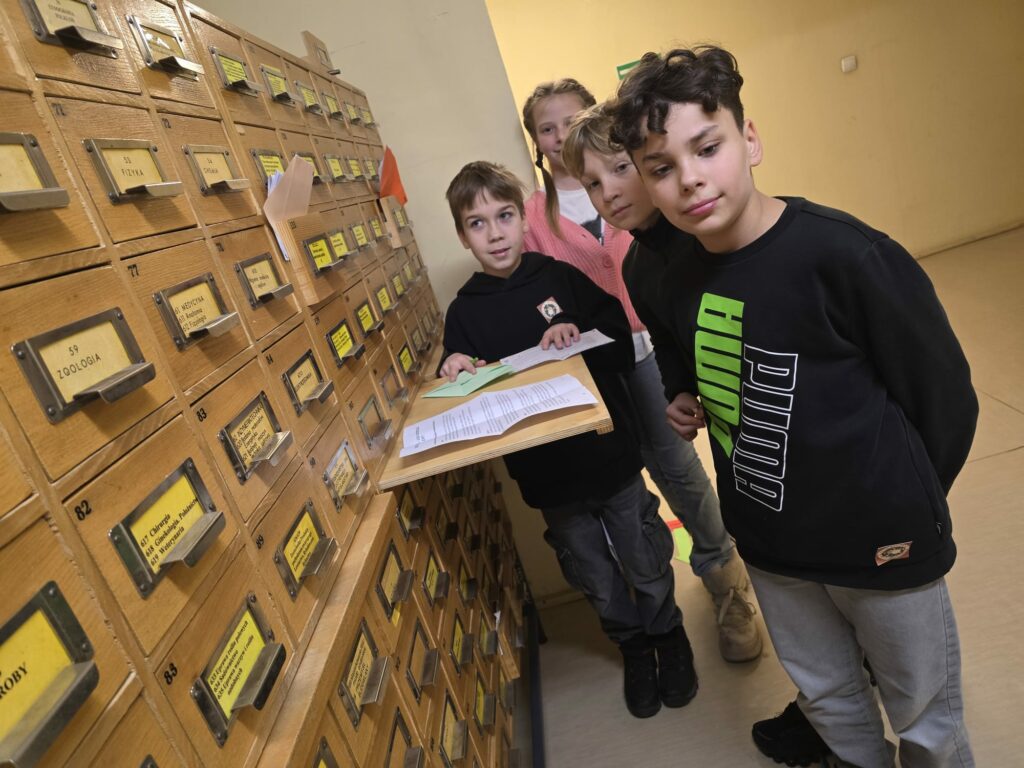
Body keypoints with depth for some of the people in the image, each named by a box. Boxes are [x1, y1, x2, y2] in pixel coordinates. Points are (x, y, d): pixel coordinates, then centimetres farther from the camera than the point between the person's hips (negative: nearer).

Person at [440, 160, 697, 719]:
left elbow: (623, 347, -6)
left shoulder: (562, 277, -6)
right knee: (597, 581, 18)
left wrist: (575, 342, -23)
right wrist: (457, 376, -22)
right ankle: (632, 643, 46)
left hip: (611, 457, -1)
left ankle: (667, 633, 46)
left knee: (646, 566, 17)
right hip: (547, 478, 1)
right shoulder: (463, 312, -2)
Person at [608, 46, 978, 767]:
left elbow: (945, 397, -13)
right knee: (828, 697, 27)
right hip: (770, 539, 4)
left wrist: (902, 507, -1)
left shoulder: (842, 254, -25)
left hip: (882, 540, -4)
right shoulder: (657, 268, -9)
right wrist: (684, 398, -4)